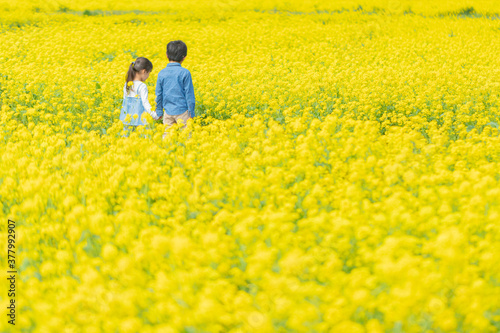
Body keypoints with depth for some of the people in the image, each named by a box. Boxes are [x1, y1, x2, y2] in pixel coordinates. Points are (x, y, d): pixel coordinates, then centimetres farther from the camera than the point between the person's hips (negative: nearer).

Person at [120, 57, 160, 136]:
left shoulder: (127, 84, 6)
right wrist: (155, 116, -13)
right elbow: (145, 103, -18)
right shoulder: (142, 86, -15)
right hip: (139, 120, -7)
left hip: (127, 118, 7)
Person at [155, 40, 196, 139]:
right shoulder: (184, 73, -10)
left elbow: (158, 94, 7)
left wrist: (159, 112, 17)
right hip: (182, 111, -3)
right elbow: (189, 94, -7)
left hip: (168, 111, 4)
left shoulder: (162, 73, 1)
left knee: (167, 134, 10)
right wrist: (191, 113, 1)